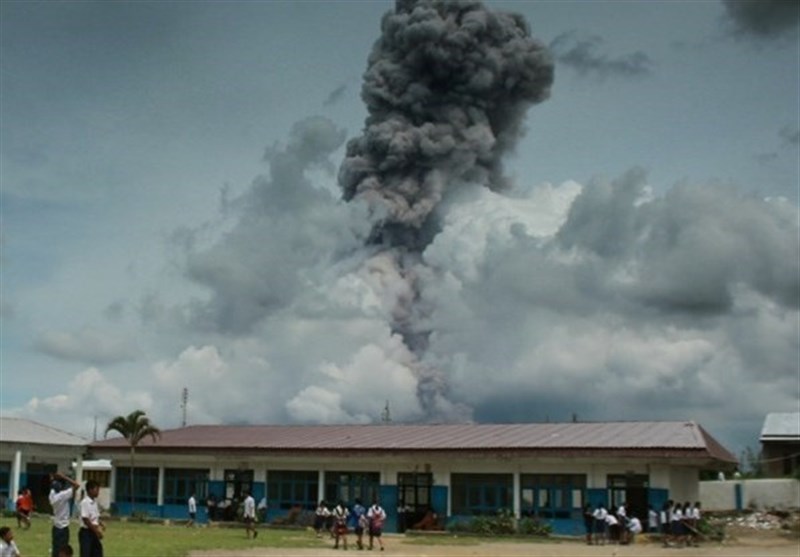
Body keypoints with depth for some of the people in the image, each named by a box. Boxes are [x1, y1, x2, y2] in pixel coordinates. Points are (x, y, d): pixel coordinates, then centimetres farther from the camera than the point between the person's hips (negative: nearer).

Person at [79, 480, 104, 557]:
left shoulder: (94, 502, 10)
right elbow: (85, 520, -20)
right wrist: (96, 531, -18)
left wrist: (101, 524, -2)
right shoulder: (85, 502, -17)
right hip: (86, 533, -9)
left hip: (94, 533, 9)